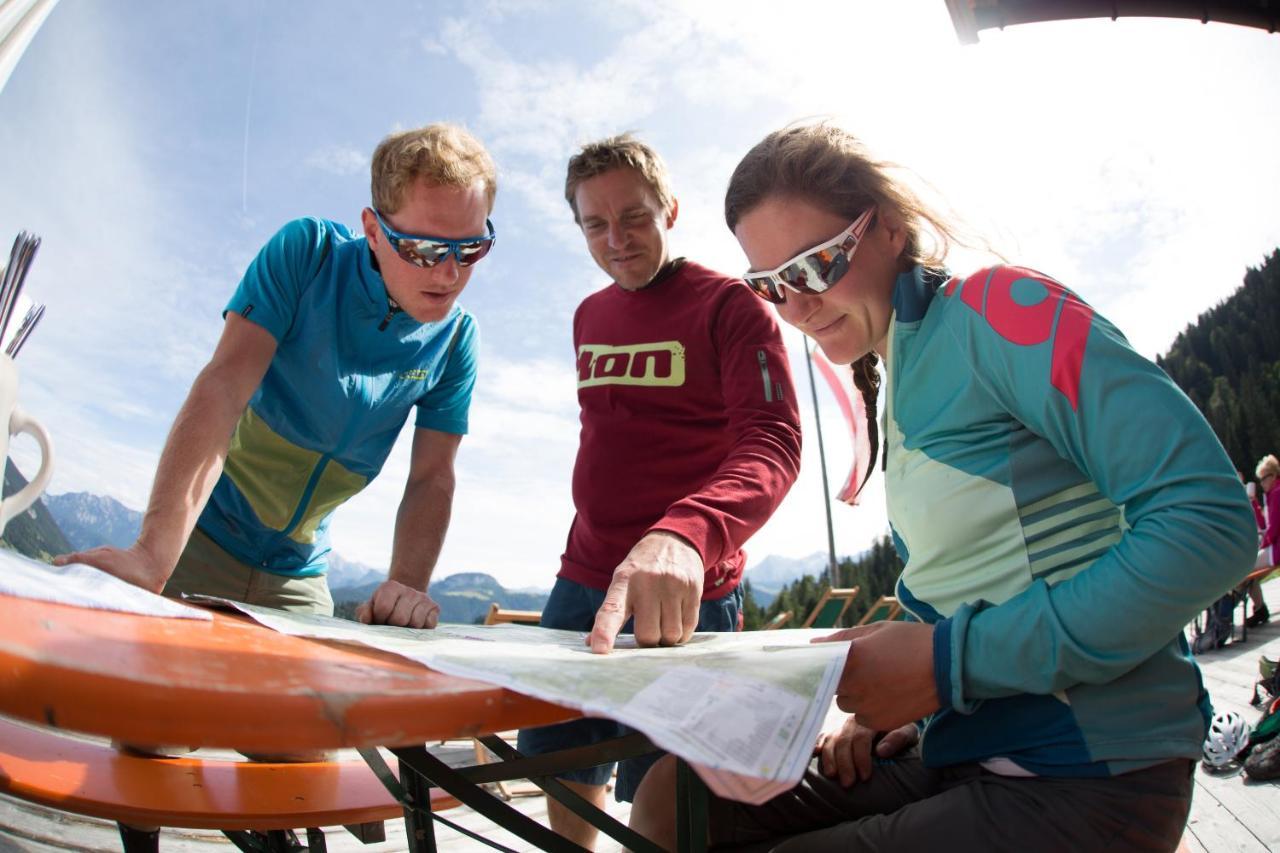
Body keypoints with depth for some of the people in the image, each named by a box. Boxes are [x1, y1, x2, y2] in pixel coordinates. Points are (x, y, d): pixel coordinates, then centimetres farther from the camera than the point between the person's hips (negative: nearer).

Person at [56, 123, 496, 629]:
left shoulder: (455, 340, -7)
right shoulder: (309, 252, -16)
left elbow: (431, 480, -9)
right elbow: (225, 386, -27)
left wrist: (406, 587, -28)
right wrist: (153, 554, -38)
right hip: (199, 543, -2)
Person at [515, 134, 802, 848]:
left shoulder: (731, 306, -8)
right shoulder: (590, 317, 13)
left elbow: (772, 444, -22)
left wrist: (683, 535, -41)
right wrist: (587, 558, 16)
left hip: (682, 593, -6)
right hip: (581, 583, 6)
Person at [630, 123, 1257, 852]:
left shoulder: (998, 307, -12)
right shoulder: (899, 384, 10)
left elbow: (1211, 519, -20)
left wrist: (954, 661, -20)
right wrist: (906, 697, 1)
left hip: (1083, 774, -7)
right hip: (960, 752, 7)